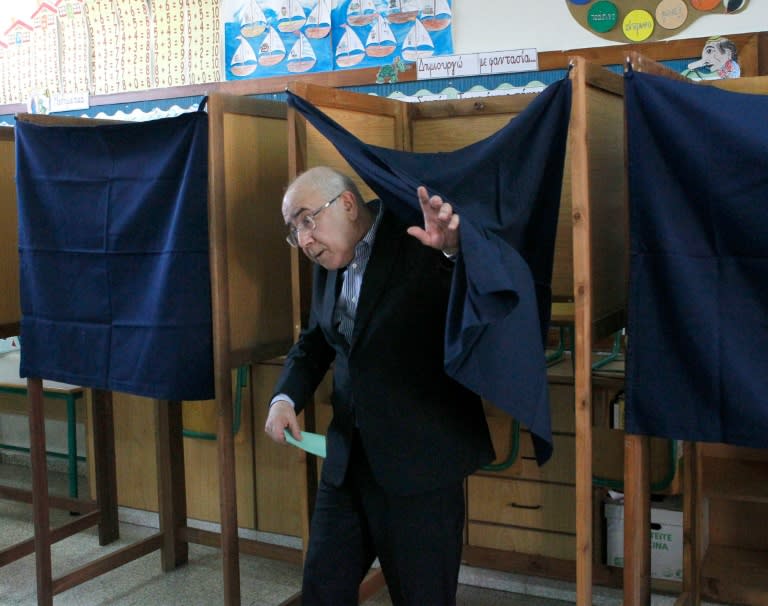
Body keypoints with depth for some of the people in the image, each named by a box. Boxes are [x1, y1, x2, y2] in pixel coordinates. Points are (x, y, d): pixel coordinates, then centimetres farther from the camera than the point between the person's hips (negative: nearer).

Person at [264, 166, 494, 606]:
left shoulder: (419, 238, -10)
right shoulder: (327, 266, 10)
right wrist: (285, 398, 1)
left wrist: (454, 248, -39)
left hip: (421, 459, -6)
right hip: (348, 458, 7)